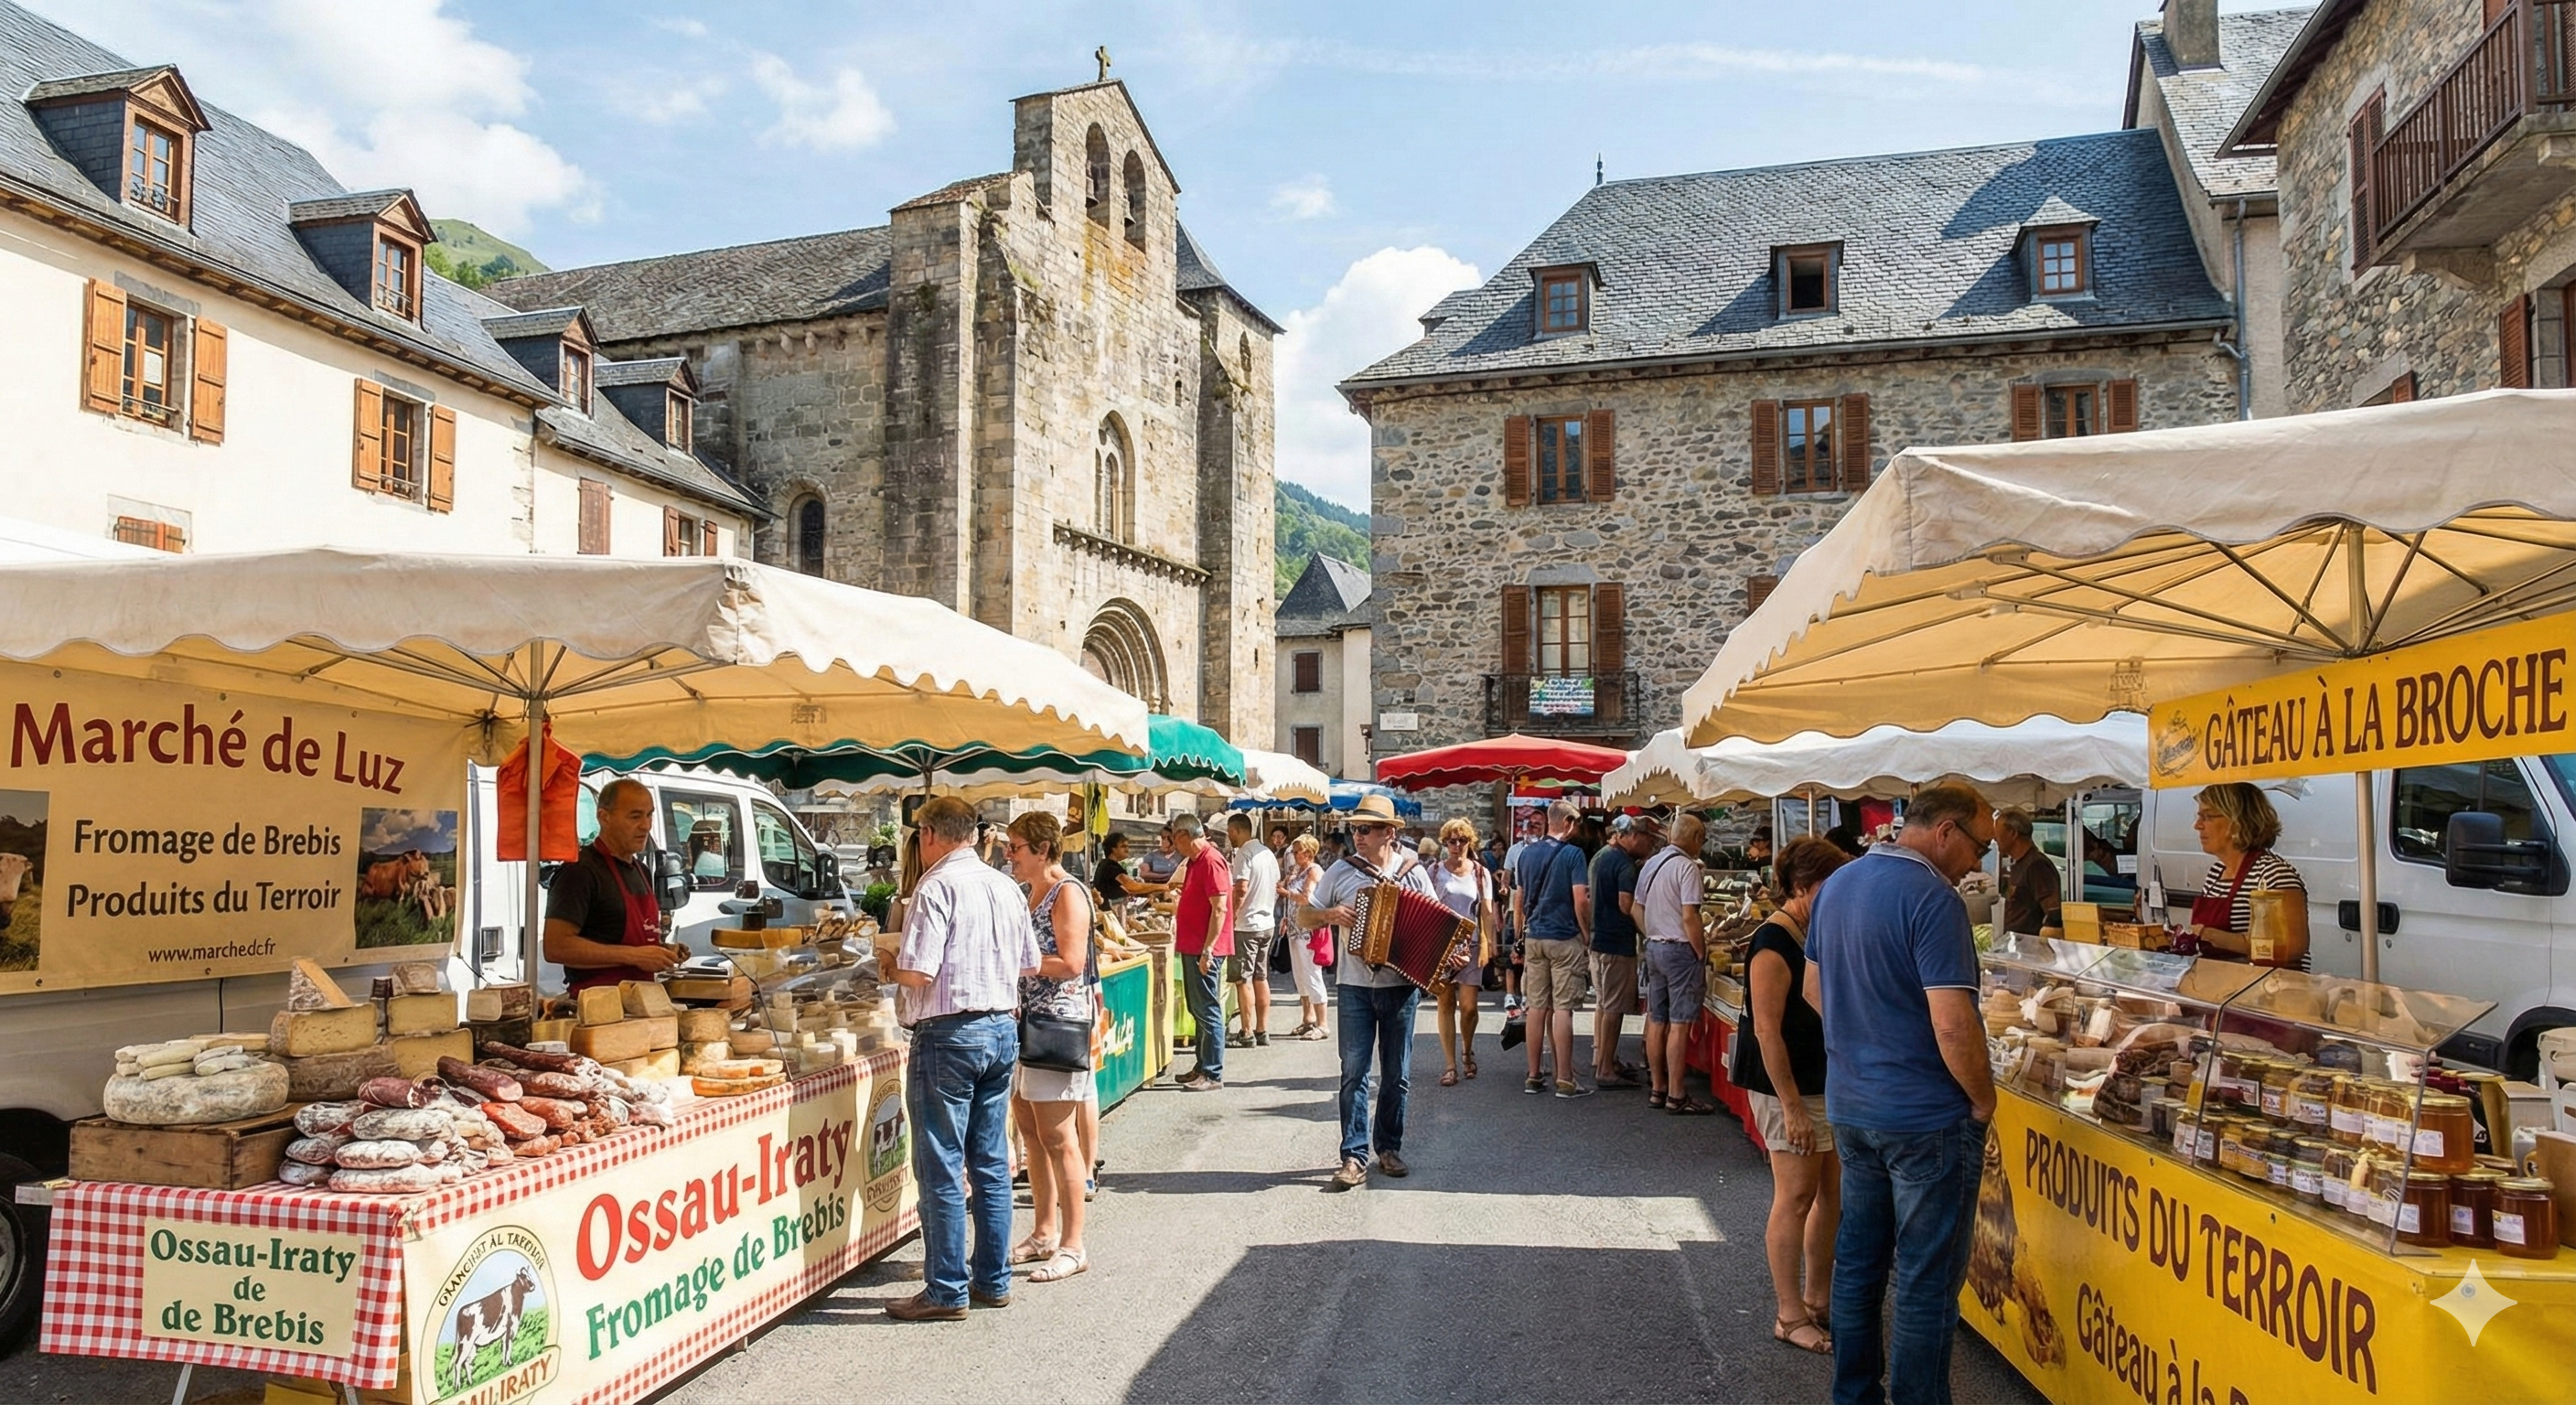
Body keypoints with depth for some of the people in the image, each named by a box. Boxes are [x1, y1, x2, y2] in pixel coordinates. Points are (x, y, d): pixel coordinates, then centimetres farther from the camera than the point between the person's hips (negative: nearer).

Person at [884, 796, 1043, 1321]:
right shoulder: (1006, 887, 10)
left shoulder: (937, 886, -13)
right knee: (991, 1163, 14)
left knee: (942, 1169, 1)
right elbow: (1029, 966, 15)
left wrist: (892, 963, 1)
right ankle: (993, 1280, 22)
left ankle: (946, 1292, 8)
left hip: (949, 1034, -7)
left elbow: (916, 972, -19)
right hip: (1003, 1029, 8)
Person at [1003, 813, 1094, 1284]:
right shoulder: (1035, 893, 17)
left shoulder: (1068, 892, -12)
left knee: (1057, 1137, -5)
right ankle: (1044, 1234, 25)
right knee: (1030, 1129, 14)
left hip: (1059, 1023, -10)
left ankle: (1072, 1246, 3)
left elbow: (1070, 964, -20)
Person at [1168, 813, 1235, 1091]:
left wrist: (1207, 950, -22)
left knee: (1207, 1011, -5)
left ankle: (1213, 1075, 0)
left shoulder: (1210, 862, -17)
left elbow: (1219, 909, -21)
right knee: (1198, 1009, 15)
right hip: (1192, 947, 10)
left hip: (1204, 949, -10)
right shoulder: (1193, 862, 14)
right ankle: (1203, 1066, 23)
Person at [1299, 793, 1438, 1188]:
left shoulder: (1414, 873, 1)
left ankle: (1389, 1148, 23)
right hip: (1356, 988, 0)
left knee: (1397, 1074, 9)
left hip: (1401, 987, 1)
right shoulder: (1341, 871, 1)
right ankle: (1355, 1157, 1)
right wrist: (1329, 914, -15)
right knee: (1354, 1072, -3)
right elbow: (1303, 916, 5)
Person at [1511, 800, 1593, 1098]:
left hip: (1534, 938, 5)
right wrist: (1587, 938, -4)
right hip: (1564, 939, -5)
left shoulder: (1527, 853, 9)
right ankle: (1565, 1081, -1)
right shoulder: (1572, 854, -8)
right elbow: (1579, 901, -13)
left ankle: (1534, 1077, 13)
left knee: (1537, 1007, 9)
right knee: (1563, 1009, -3)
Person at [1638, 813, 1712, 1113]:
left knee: (1656, 1021, 11)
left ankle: (1657, 1089, 18)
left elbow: (1638, 909, 16)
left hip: (1654, 947, 8)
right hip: (1680, 949, -8)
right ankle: (1677, 1096, -2)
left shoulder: (1650, 865, 11)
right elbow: (1689, 917, -18)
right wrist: (1702, 954, -11)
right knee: (1679, 1024, -5)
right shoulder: (1686, 866, -14)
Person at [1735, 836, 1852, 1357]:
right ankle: (1790, 1316, 10)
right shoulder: (1775, 943, -18)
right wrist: (1792, 1105, -20)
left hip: (1831, 1082, 9)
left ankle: (1818, 1299, 27)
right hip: (1791, 1087, -9)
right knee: (1797, 1196, -1)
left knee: (1833, 1194, 13)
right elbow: (1767, 1031, -20)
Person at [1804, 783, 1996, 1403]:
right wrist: (1983, 1099, -10)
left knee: (1858, 1262, 17)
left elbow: (1815, 990, 16)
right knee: (1928, 1282, 4)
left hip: (1848, 1107, 8)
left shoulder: (1836, 885, 6)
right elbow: (1953, 1025, -25)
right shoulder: (1933, 899, -20)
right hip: (1926, 1118, -8)